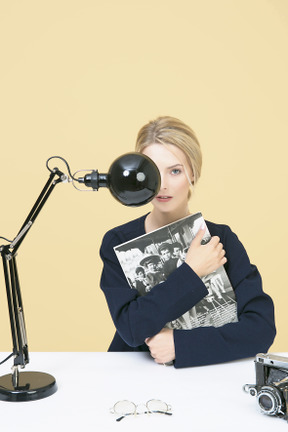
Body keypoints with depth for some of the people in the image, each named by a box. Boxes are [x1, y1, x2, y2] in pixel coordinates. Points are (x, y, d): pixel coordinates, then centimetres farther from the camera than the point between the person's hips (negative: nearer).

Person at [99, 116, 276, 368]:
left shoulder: (222, 240, -2)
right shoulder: (118, 243, -3)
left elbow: (262, 329, -10)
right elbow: (131, 329, -14)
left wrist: (180, 343, -16)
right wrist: (192, 273, -15)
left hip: (205, 374, 0)